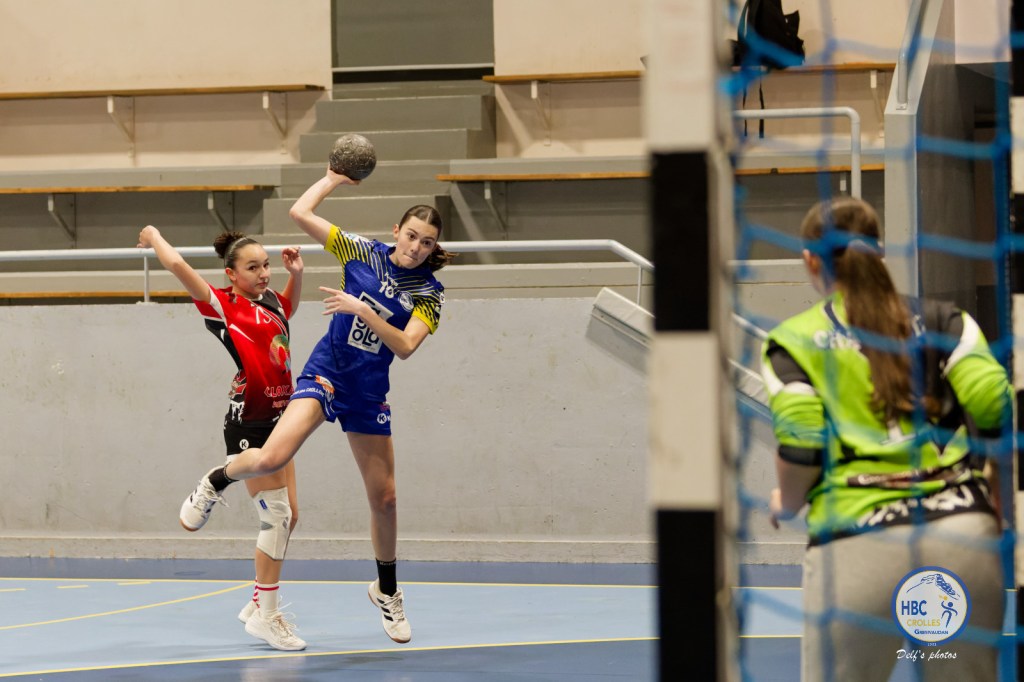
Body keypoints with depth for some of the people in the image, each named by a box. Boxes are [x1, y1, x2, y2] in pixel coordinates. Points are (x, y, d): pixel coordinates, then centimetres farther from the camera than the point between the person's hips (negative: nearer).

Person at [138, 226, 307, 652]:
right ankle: (265, 616, -5)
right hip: (247, 423, -8)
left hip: (277, 420, 8)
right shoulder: (222, 307, -7)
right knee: (276, 515, -11)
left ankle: (259, 605, 22)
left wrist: (296, 274, 19)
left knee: (287, 516, 10)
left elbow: (289, 305, 38)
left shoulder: (272, 305, 13)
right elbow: (176, 264, -16)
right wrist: (153, 236, 3)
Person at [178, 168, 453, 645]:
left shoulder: (429, 293, -4)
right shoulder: (362, 252, -4)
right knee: (273, 457, -27)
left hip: (368, 391, 2)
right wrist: (334, 178, 1)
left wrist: (361, 309, -26)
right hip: (325, 373, -2)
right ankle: (217, 481, 5)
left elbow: (405, 346, -17)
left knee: (384, 497, 9)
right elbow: (300, 213, -5)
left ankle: (387, 591, 30)